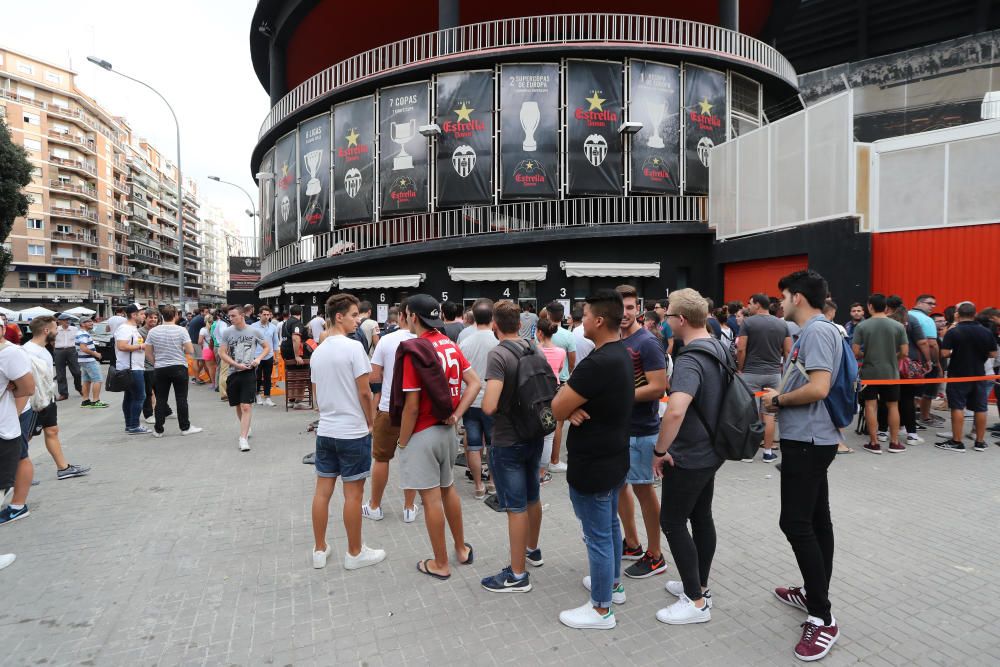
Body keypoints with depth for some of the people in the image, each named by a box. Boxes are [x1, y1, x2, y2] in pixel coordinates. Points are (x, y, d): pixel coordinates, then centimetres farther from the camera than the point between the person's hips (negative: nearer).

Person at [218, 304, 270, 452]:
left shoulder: (254, 331, -1)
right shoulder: (227, 333, 1)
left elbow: (267, 347, 10)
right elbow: (222, 353, 0)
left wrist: (258, 358, -8)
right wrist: (237, 365, -11)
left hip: (249, 372, -3)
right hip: (233, 373, 3)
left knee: (246, 407, -10)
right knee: (238, 406, 15)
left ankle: (243, 438, -9)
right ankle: (246, 429, 38)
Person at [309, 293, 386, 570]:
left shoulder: (317, 352, 8)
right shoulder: (353, 347, -16)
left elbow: (318, 394, 14)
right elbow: (364, 392, -15)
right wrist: (371, 423, -1)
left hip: (325, 431, 7)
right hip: (353, 432, -7)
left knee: (322, 491, 13)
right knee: (353, 494, 4)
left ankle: (320, 549, 26)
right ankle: (355, 553, 17)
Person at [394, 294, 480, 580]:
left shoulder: (412, 350, -18)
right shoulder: (450, 345, 2)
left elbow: (411, 406, -19)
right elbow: (474, 382, 2)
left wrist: (403, 441, -7)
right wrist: (456, 415, 0)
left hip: (422, 434, -7)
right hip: (446, 430, 7)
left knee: (431, 498, 5)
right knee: (448, 489, 22)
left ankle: (440, 564, 19)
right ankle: (462, 548, 36)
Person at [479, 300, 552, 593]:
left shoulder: (498, 354, -21)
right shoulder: (536, 351, 2)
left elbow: (489, 406, -28)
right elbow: (553, 390, 11)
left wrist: (486, 402, -7)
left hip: (507, 442, -7)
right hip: (534, 436, 7)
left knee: (516, 507, 2)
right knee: (532, 497, 22)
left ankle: (518, 575, 14)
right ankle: (533, 550, 42)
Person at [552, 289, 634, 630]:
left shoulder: (597, 363, -29)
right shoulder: (621, 355, 4)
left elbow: (556, 409, -23)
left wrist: (568, 405, -3)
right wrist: (574, 406, -14)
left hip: (592, 465, -10)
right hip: (613, 458, 10)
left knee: (597, 536, 5)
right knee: (610, 525, 24)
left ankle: (601, 609, 20)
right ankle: (613, 584, 43)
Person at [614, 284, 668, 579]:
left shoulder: (647, 343, -15)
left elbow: (658, 388, -20)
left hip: (640, 430, -8)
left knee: (642, 488, 3)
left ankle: (654, 556, 20)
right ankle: (631, 544, 34)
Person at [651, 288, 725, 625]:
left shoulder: (690, 360, -26)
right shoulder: (720, 348, 5)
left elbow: (676, 411, -40)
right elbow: (717, 393, 21)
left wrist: (660, 450, -27)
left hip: (688, 456, -9)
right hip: (710, 451, 9)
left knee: (673, 522, 3)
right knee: (702, 518, 18)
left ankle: (696, 602, 11)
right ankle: (700, 586, 32)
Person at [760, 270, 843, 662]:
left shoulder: (817, 331, -18)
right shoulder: (812, 331, 14)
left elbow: (818, 388, -27)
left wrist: (777, 401, -13)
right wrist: (780, 395, 6)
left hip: (807, 440, -11)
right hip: (810, 439, 11)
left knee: (796, 523, -8)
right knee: (815, 520, 16)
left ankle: (822, 618, 0)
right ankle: (815, 594, 28)